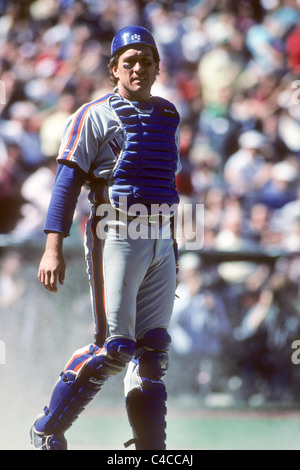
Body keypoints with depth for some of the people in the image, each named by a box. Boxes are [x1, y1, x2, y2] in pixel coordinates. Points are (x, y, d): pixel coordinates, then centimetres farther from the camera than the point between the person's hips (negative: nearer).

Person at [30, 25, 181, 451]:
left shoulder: (168, 118, 17)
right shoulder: (95, 116, -3)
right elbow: (67, 183, -7)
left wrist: (172, 249, 21)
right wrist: (53, 249, -16)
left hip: (161, 240, 6)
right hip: (115, 236, -6)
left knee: (153, 349, 3)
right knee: (114, 348, -12)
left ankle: (152, 447, 7)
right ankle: (47, 431, 1)